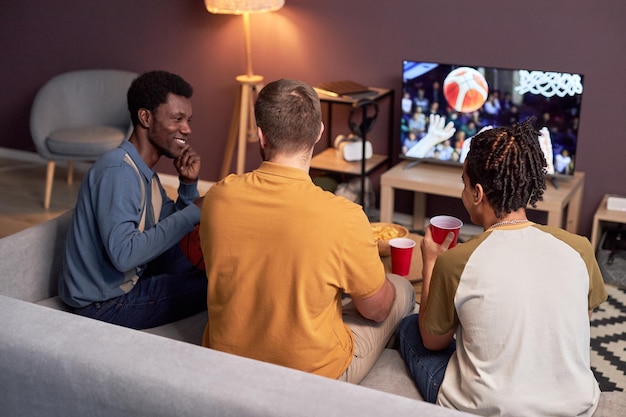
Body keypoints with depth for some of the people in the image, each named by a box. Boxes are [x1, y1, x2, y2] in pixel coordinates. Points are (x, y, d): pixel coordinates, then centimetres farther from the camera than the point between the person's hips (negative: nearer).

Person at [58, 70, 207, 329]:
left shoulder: (143, 170, 6)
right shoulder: (117, 171, -24)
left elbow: (171, 227, 12)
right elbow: (124, 254, -34)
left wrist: (188, 184, -5)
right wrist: (193, 213, -28)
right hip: (103, 305, -10)